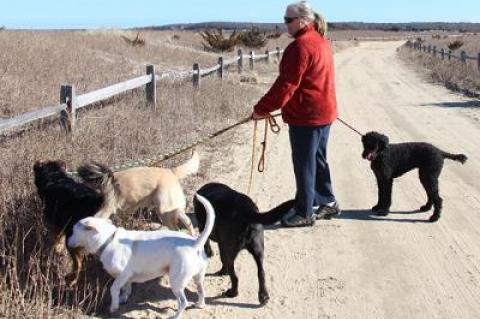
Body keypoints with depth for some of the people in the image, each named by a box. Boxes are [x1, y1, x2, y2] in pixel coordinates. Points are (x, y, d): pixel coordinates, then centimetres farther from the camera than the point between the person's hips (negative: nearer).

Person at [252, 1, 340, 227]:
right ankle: (327, 203, 30)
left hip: (306, 116, -10)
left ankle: (304, 213, 10)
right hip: (324, 112, 10)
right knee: (318, 159, 20)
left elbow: (286, 85, -22)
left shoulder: (300, 46, -19)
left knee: (304, 164, 1)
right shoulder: (322, 42, 12)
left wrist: (261, 109, -15)